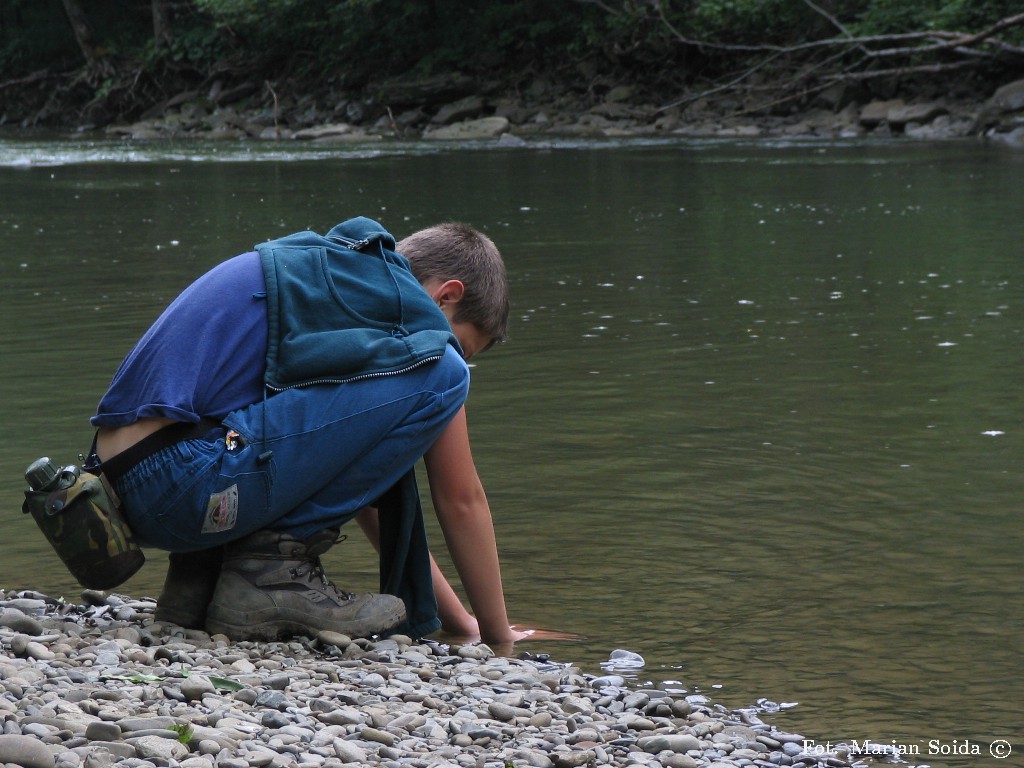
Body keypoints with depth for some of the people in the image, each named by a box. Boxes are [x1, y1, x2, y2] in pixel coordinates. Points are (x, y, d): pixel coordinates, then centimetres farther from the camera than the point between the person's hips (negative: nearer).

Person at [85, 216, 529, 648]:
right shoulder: (414, 313, 3)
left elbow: (369, 493, 36)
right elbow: (462, 499, 9)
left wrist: (457, 620, 37)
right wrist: (498, 636, 21)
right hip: (189, 484, -9)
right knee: (437, 376, -6)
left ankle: (201, 573, 15)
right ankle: (273, 564, -5)